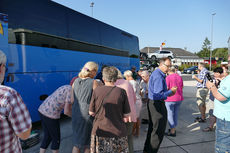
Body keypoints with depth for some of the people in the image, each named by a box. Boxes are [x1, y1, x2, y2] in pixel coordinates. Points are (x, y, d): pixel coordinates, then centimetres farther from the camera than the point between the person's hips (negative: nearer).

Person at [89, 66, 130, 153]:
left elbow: (91, 113, 2)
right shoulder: (121, 92, -8)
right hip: (118, 133, 0)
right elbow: (126, 117, -4)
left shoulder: (97, 91, -7)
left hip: (100, 131, 1)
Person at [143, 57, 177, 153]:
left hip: (152, 103, 11)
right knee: (159, 130, 2)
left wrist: (168, 91, 7)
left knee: (152, 128, 20)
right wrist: (170, 91, -14)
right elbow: (158, 95, -26)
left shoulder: (156, 73, 12)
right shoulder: (159, 77, -21)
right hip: (157, 105, -11)